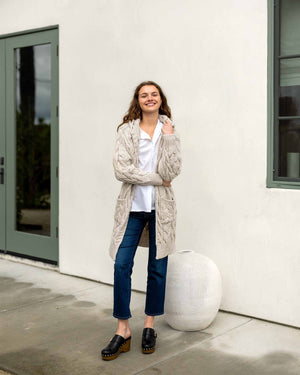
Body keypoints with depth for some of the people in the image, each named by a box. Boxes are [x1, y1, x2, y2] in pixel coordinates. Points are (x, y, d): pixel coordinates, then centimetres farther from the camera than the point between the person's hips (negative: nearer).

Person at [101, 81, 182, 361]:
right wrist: (156, 178, -11)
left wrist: (168, 138, -14)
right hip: (132, 207, 0)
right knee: (121, 266, -6)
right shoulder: (126, 130, 1)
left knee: (157, 269, 7)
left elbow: (170, 173, -9)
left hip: (161, 208, 1)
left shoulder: (169, 131, 4)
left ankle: (149, 326, 23)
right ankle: (123, 331, 6)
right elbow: (121, 170, -11)